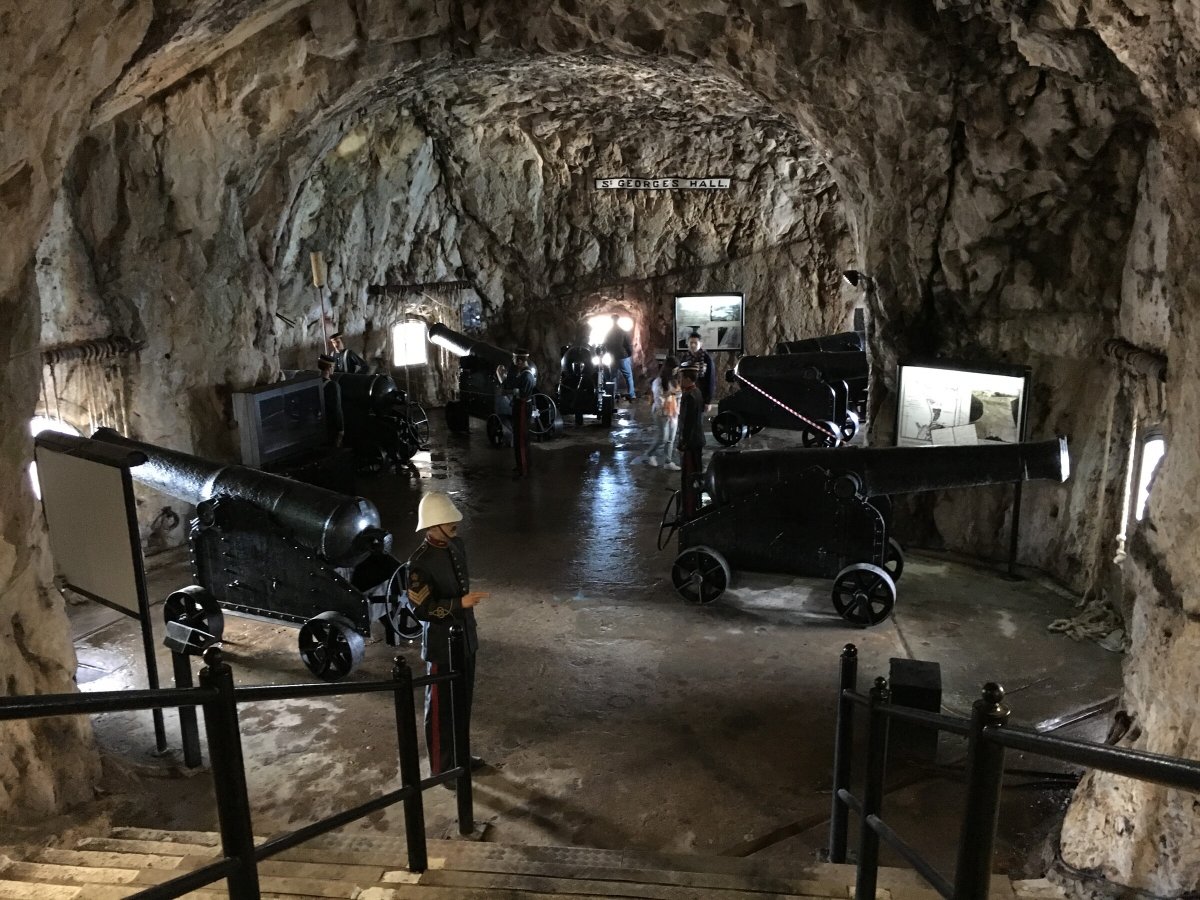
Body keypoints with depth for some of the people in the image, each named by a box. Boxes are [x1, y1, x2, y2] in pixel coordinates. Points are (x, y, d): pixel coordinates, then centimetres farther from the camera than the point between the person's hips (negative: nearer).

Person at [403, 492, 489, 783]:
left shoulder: (457, 545, 1)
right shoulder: (420, 562, -24)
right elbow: (420, 609, -24)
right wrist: (460, 603, -31)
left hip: (465, 638, 8)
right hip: (442, 645, -8)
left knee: (463, 701, 21)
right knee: (441, 707, 8)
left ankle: (459, 754, 39)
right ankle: (441, 768, 24)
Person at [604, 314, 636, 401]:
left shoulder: (608, 333, 3)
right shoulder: (623, 332, -9)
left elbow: (605, 346, 9)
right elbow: (628, 345, -8)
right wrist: (630, 354, 5)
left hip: (612, 358, 4)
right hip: (623, 357, -4)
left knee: (613, 376, 15)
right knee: (628, 376, 1)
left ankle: (613, 394, 15)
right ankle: (631, 395, -4)